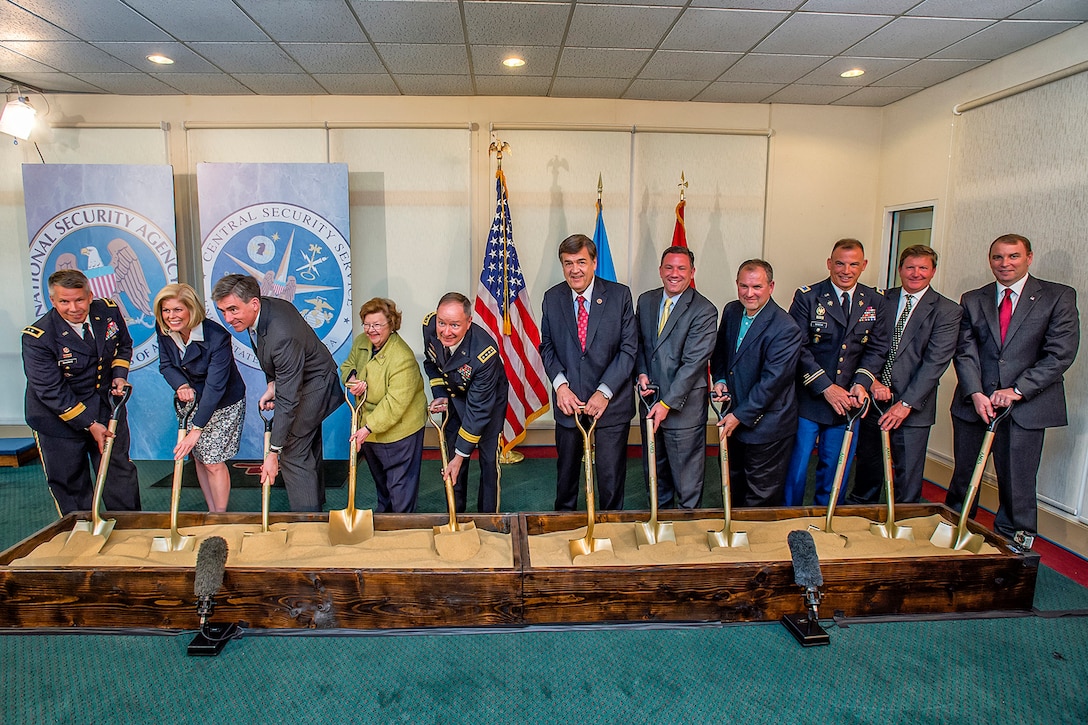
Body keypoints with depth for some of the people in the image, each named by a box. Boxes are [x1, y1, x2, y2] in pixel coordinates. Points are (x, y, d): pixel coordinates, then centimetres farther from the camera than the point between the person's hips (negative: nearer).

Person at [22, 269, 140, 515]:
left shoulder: (108, 311, -9)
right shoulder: (37, 338, -21)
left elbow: (124, 345, 13)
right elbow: (51, 392, -19)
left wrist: (119, 374, -5)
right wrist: (89, 425, -19)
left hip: (106, 404, 4)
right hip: (57, 416, -3)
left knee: (120, 471, 10)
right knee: (68, 481, 9)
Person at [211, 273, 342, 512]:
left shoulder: (282, 336, -39)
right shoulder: (265, 306, -13)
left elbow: (287, 402, -36)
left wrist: (274, 453, -33)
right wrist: (272, 384, -2)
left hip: (314, 385, -9)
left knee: (292, 453, -9)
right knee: (309, 447, 23)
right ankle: (316, 501, 42)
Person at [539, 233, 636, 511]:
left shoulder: (620, 295, -7)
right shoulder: (552, 298, 2)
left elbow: (629, 348, -8)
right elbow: (547, 346, 7)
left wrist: (604, 392, -15)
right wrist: (560, 384, -9)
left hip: (611, 402, -2)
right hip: (568, 401, 2)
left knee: (611, 476, 7)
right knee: (566, 470, 17)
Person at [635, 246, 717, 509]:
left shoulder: (704, 311, -14)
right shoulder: (645, 301, 5)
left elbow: (694, 362, -18)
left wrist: (667, 403, -20)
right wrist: (641, 373, -4)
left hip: (684, 405, -5)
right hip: (651, 399, 6)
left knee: (686, 477, 5)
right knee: (654, 468, 20)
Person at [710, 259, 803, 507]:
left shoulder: (785, 329, -22)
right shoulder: (731, 311, 2)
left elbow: (772, 381, -23)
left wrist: (740, 415, -20)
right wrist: (720, 379, -4)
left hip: (766, 426, -7)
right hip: (734, 418, 7)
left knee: (762, 497, 8)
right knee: (732, 484, 24)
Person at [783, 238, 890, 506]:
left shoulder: (874, 301, 7)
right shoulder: (807, 297, -5)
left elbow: (877, 348, 5)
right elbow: (798, 348, -10)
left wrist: (861, 383, -12)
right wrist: (826, 387, -16)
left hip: (848, 400, 3)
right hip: (808, 398, -3)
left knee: (835, 469, 12)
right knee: (796, 465, 4)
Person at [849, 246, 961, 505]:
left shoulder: (947, 311, -2)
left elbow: (935, 362, -10)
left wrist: (906, 404, -17)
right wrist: (872, 380, -12)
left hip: (913, 408, -3)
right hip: (873, 399, 3)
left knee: (908, 478, 5)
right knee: (867, 467, 16)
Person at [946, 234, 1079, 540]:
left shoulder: (1059, 296, 1)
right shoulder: (972, 300, 10)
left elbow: (1061, 353, -8)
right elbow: (965, 351, 2)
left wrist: (1017, 390, -16)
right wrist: (976, 394, -13)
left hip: (1026, 406, -3)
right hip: (974, 402, 3)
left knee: (1017, 485, 1)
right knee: (963, 478, 12)